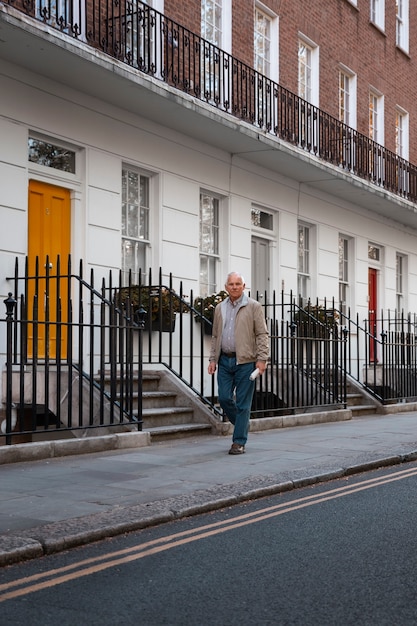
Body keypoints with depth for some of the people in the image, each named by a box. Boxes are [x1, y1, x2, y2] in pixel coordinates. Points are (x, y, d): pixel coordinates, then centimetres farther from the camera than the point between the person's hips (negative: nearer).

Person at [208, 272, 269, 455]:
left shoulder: (253, 307, 0)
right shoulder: (220, 308, 14)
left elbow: (262, 335, -3)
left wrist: (262, 359, -11)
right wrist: (213, 359, 10)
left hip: (245, 361, -5)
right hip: (224, 360, 5)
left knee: (243, 402, -2)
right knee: (224, 398, 2)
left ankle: (239, 442, 4)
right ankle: (242, 424, 27)